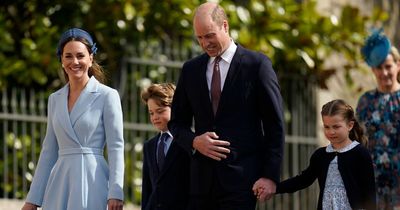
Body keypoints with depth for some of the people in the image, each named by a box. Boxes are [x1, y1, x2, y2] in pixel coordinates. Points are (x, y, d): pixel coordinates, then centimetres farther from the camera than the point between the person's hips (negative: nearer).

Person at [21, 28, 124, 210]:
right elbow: (48, 151, 17)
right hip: (59, 182, 5)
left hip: (91, 181, -5)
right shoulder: (55, 99, 14)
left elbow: (116, 147, -6)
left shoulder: (107, 96, -1)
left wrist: (115, 193, -16)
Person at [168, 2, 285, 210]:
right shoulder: (190, 69, 12)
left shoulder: (257, 64, -1)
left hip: (241, 177, -4)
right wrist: (194, 142, -5)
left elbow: (274, 126, -1)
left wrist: (270, 176, -8)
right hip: (202, 178, 5)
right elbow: (177, 122, 18)